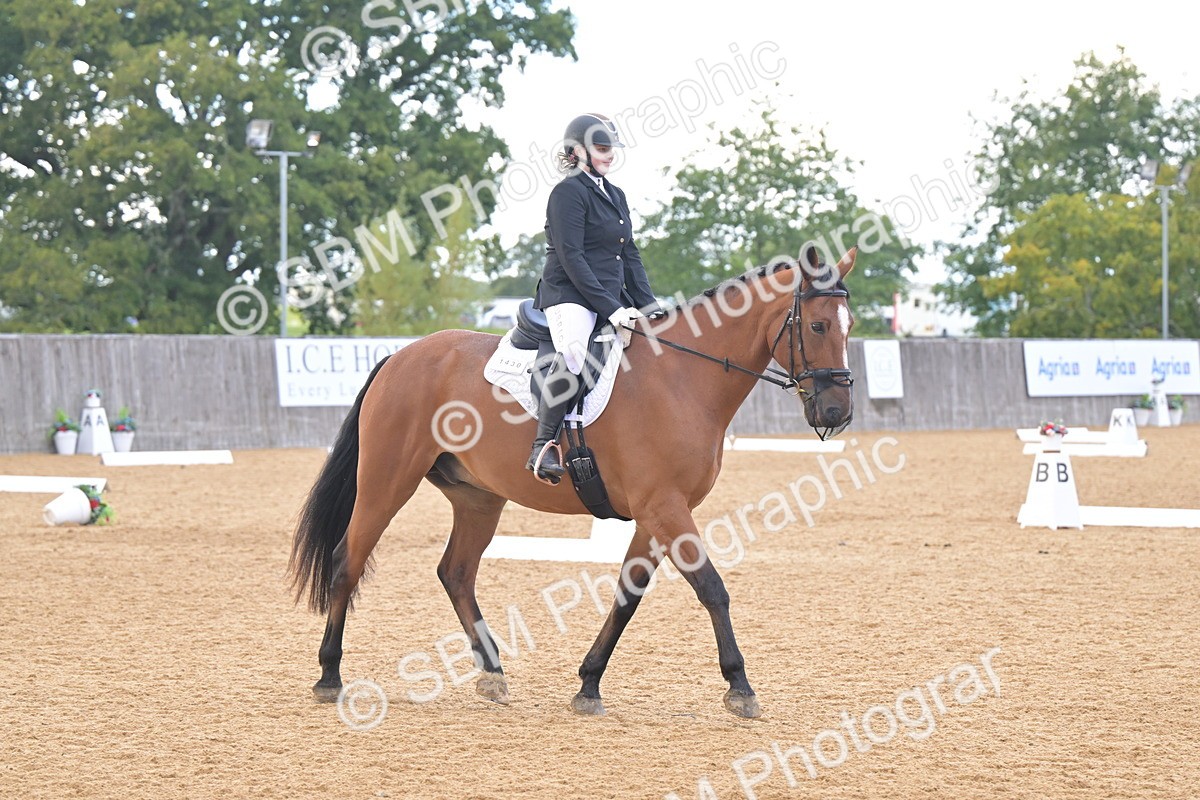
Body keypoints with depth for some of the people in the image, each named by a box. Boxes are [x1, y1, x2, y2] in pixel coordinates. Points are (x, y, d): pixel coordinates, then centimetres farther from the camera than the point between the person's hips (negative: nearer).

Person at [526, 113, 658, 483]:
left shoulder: (616, 195, 21)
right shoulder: (569, 192, -6)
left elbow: (630, 256, 22)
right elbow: (571, 258, -14)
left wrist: (648, 306, 7)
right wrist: (611, 309, -19)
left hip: (612, 297, 9)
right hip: (569, 296, -9)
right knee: (572, 352, -36)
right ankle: (543, 448, -34)